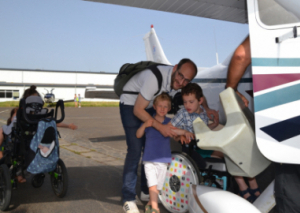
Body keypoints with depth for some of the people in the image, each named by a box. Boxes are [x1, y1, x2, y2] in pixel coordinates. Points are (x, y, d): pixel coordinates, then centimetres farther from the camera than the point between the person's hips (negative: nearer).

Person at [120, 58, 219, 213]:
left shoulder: (179, 80, -14)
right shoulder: (155, 78, -36)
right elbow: (138, 110, -29)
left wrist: (207, 109, -12)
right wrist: (160, 127, -33)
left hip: (150, 104, 7)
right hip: (131, 104, -7)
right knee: (135, 149, -15)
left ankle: (147, 191, 19)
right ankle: (128, 199, -5)